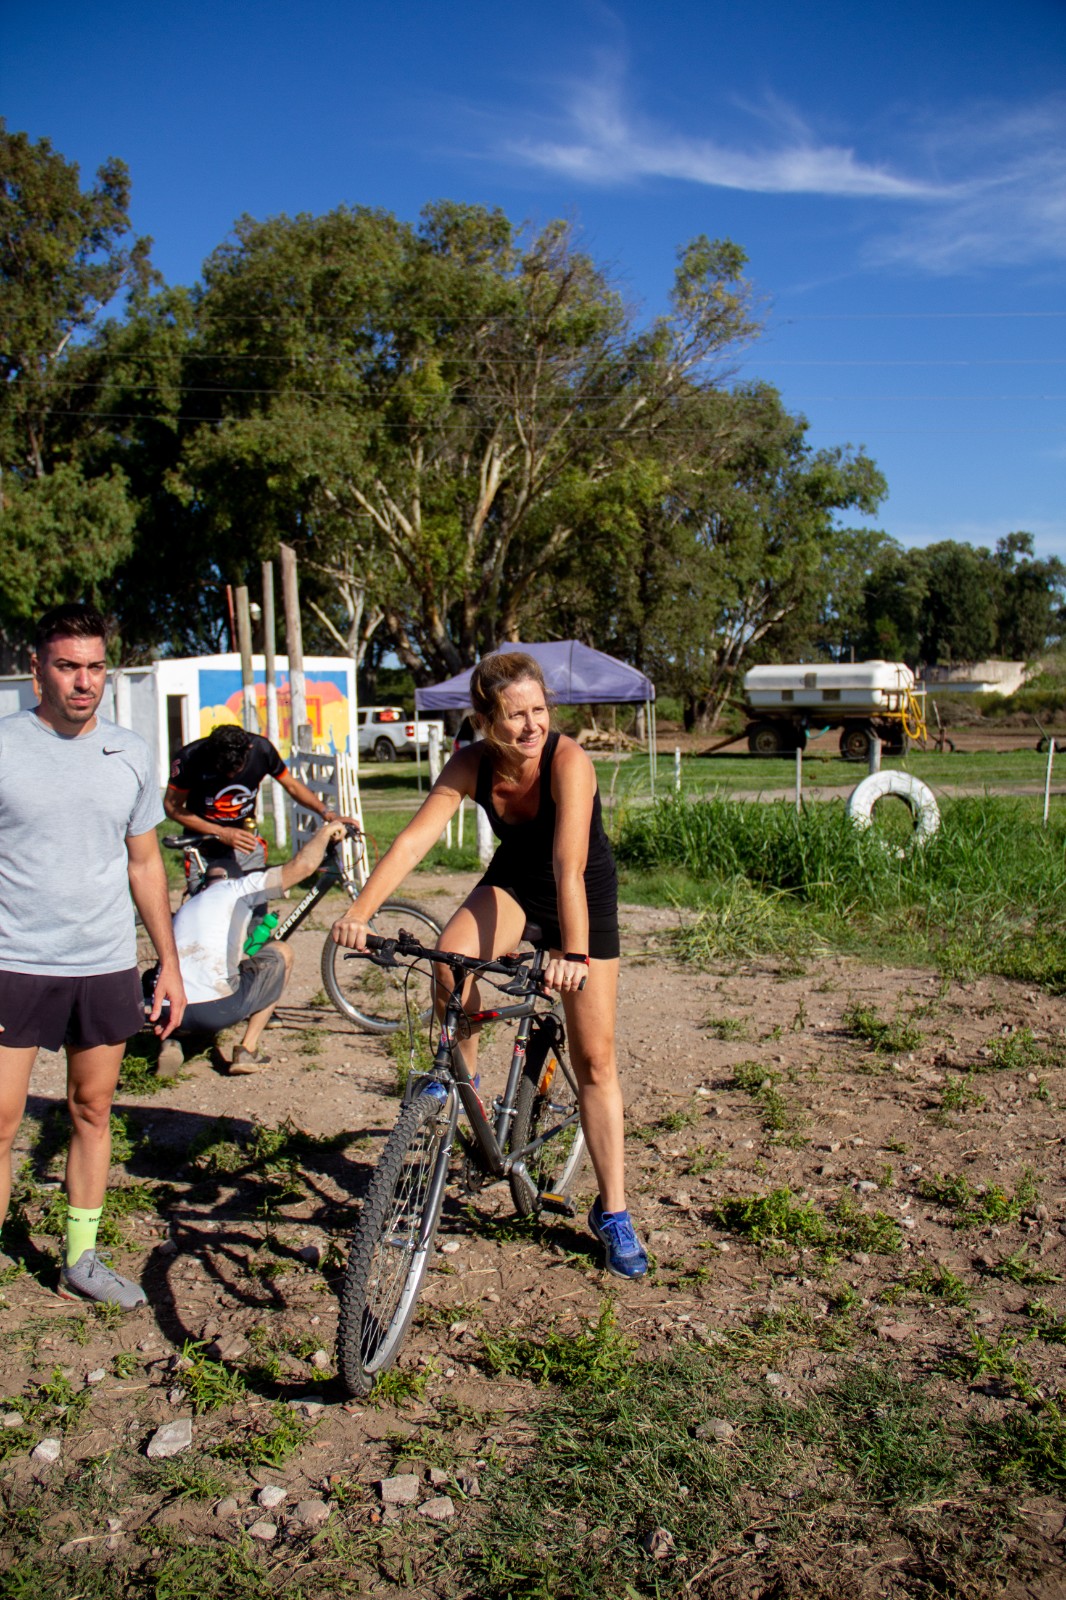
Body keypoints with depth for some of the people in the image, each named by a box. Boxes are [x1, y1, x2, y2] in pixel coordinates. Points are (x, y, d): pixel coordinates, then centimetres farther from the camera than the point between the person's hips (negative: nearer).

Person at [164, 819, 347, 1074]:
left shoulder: (185, 908, 29)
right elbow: (302, 866, 0)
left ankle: (171, 1042, 11)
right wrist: (324, 832, 18)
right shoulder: (237, 888, 10)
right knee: (281, 952, 19)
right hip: (218, 1010, -6)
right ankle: (247, 1050, 11)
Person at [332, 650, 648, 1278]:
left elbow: (569, 864, -42)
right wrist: (361, 911, -42)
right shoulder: (472, 765, -20)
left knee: (595, 1058, -2)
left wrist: (572, 952, -54)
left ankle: (613, 1213, 11)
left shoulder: (568, 761, -31)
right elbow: (415, 838, -29)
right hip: (512, 880, 3)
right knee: (452, 955, -32)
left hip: (584, 892, -3)